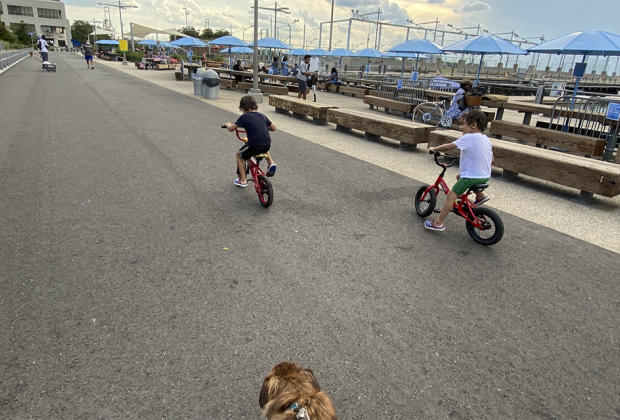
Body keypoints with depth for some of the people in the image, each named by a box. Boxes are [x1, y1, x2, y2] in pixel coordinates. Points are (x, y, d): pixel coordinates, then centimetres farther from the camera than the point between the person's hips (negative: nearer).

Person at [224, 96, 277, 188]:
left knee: (239, 155, 23)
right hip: (267, 145, 5)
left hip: (254, 146, -5)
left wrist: (228, 124, 28)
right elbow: (273, 128, 20)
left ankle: (243, 180, 19)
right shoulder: (262, 115, 14)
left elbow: (231, 129, 5)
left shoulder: (244, 117, 1)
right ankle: (271, 163, 20)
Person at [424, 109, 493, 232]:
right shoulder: (486, 139, 9)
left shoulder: (468, 137, -14)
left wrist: (434, 149, 2)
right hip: (485, 176, 9)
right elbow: (491, 159, 15)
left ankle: (438, 223, -5)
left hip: (472, 176, -9)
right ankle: (480, 195, 29)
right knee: (460, 176, 34)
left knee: (451, 196, -5)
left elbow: (449, 146, -13)